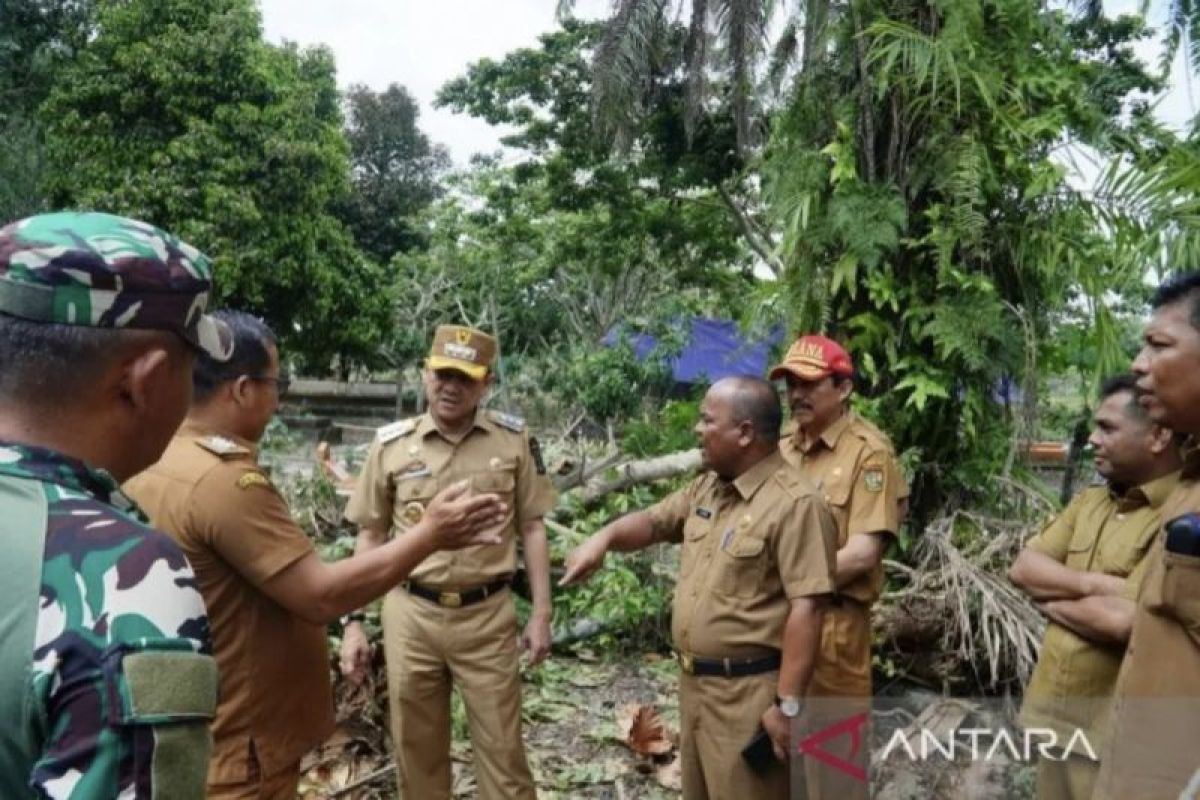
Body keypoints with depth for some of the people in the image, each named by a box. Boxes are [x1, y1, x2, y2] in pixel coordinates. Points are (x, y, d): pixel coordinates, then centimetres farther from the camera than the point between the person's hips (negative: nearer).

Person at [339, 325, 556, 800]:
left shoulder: (513, 439, -2)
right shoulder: (391, 444, -1)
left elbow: (532, 528, 3)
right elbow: (370, 538, 6)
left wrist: (541, 614, 0)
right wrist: (354, 623, 3)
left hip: (487, 616, -1)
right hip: (410, 616, 1)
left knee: (502, 752, 10)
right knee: (417, 754, 16)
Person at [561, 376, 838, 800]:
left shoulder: (795, 503, -20)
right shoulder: (706, 488, 7)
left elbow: (806, 608, -23)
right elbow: (653, 521, 18)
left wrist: (788, 705, -23)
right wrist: (606, 536, -4)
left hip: (748, 691, -8)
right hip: (693, 681, 9)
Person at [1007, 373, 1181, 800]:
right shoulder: (1089, 500, 8)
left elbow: (1122, 621, -27)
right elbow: (1022, 567, 1)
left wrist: (1049, 597, -9)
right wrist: (1093, 584, -17)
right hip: (1054, 711, 7)